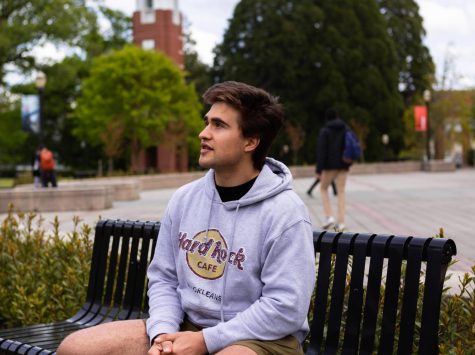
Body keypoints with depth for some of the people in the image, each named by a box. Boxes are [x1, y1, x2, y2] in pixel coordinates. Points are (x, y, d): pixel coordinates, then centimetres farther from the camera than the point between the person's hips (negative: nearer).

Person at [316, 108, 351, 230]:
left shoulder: (325, 131, -7)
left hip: (330, 165, -4)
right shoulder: (346, 129, 6)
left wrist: (319, 169, -11)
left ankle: (329, 217, -1)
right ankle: (341, 222, 2)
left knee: (323, 188, 14)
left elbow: (321, 150, -11)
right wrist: (348, 163, 14)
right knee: (341, 191, 7)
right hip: (344, 165, 4)